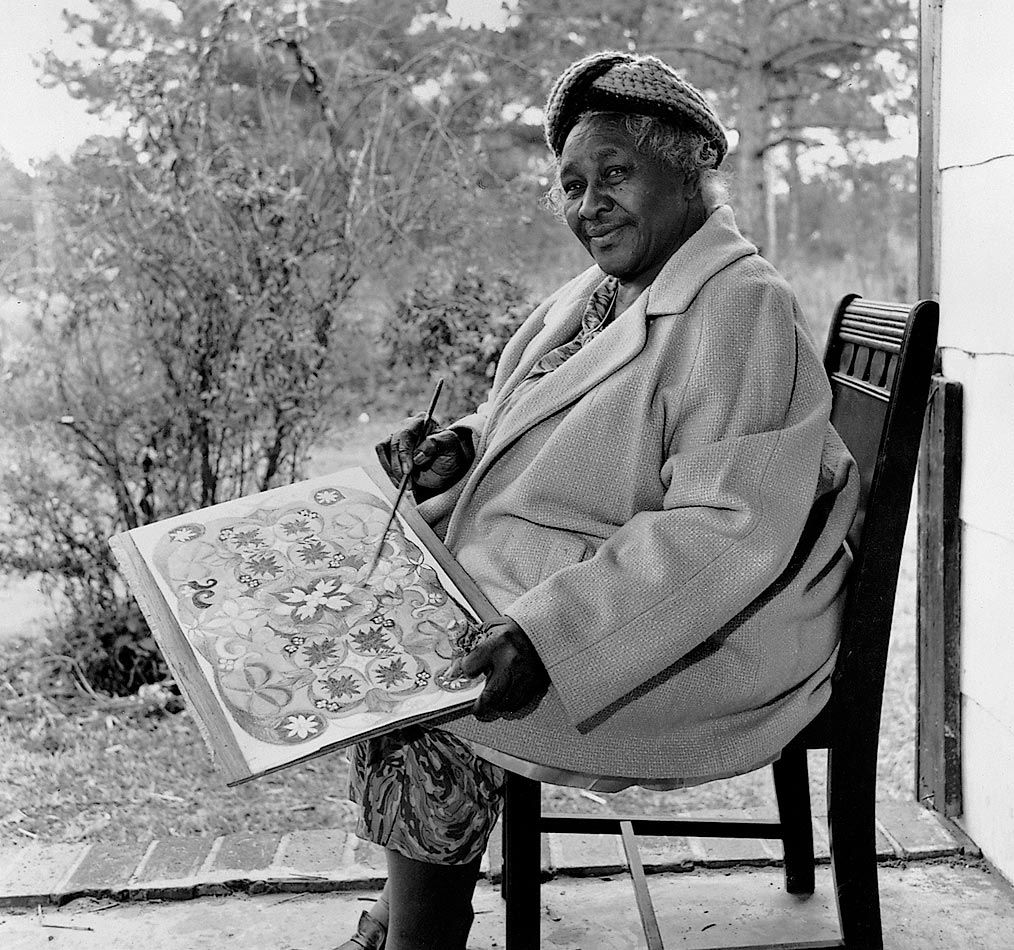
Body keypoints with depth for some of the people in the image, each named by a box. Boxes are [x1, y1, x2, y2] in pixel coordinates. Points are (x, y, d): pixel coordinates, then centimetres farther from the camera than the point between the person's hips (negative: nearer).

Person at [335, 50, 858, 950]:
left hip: (697, 633, -9)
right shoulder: (596, 292, 12)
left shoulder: (741, 308, -17)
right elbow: (540, 437, 22)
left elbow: (726, 528, -26)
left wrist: (548, 634, -33)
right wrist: (462, 450, -1)